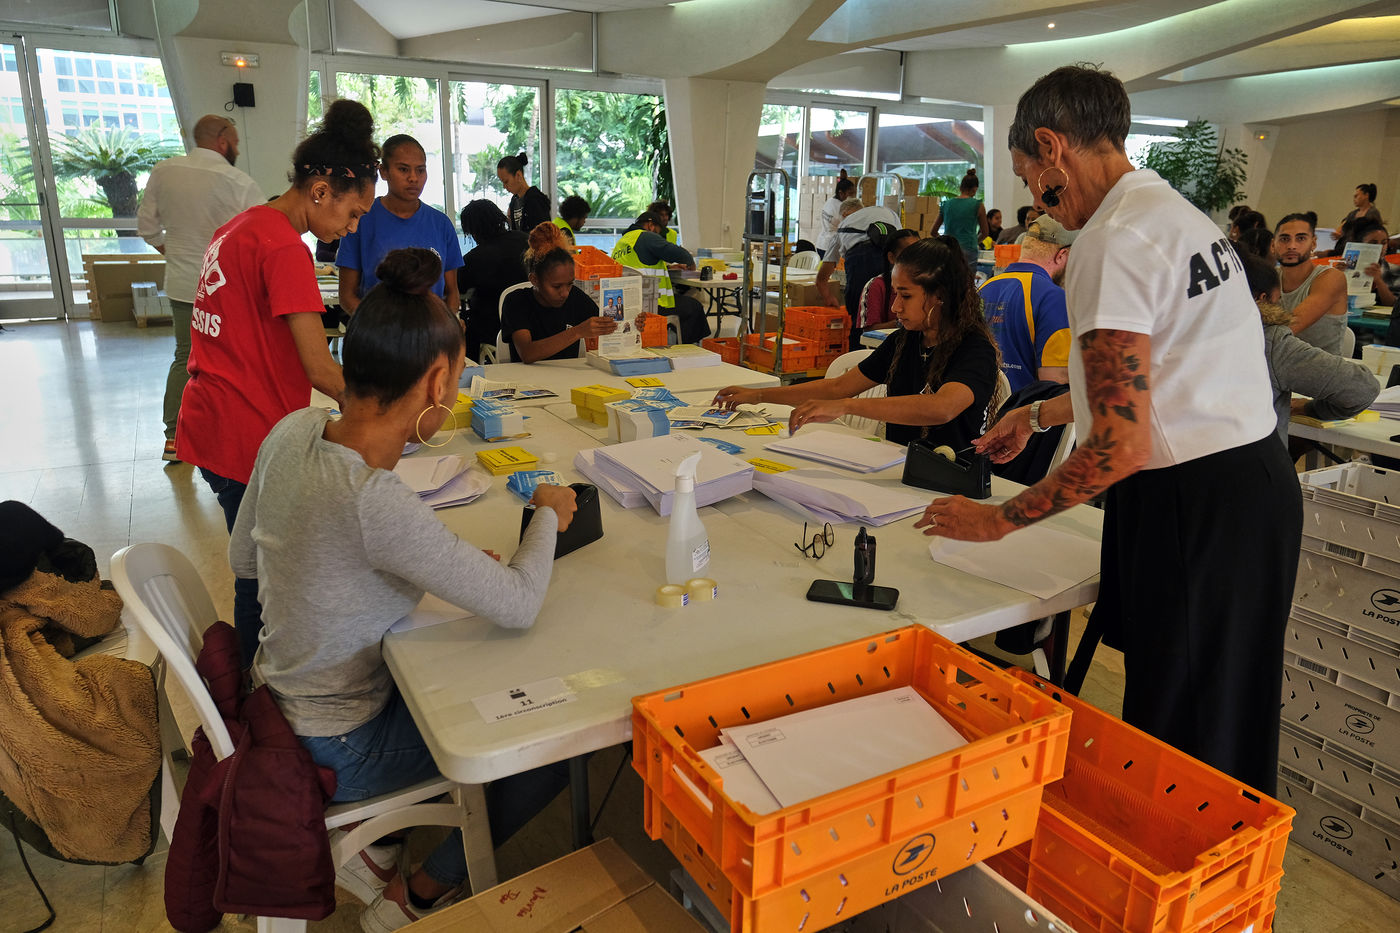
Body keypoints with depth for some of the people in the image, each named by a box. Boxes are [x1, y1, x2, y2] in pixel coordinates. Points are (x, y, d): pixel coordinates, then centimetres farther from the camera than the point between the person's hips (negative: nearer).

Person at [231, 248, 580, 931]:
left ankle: (370, 844, 29)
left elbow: (243, 557, 5)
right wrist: (549, 513, -10)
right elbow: (517, 606, -30)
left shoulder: (294, 429, -11)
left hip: (277, 700, 8)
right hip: (335, 751, -8)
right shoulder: (376, 503, -37)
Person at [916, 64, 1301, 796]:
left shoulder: (1116, 240, -17)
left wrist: (997, 520, -11)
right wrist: (1040, 415, 34)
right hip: (1254, 479, 10)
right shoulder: (1176, 212, 14)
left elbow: (1120, 446, -22)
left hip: (1194, 503, -10)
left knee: (1181, 741, 3)